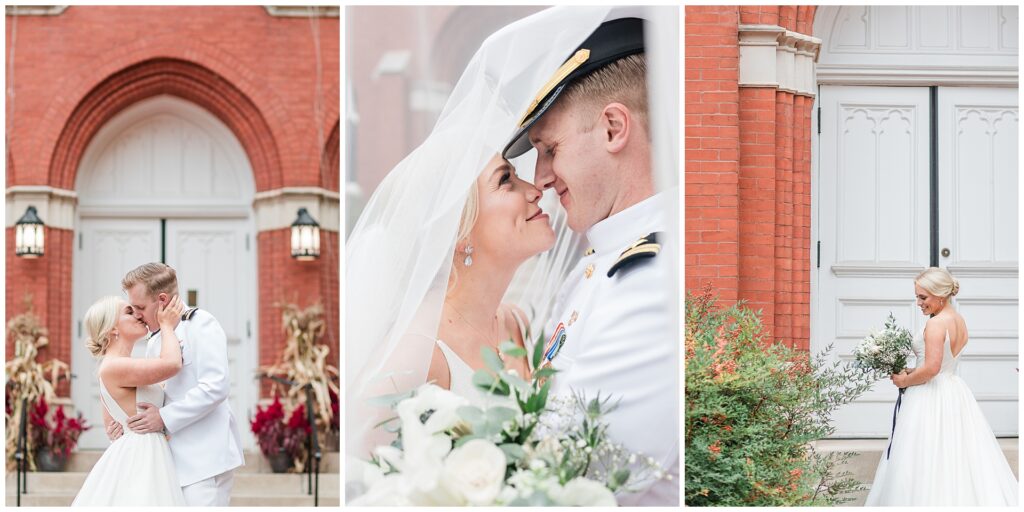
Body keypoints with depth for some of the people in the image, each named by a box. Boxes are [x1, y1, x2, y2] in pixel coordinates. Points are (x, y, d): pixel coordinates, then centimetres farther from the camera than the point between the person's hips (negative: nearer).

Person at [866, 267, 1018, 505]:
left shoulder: (936, 324, -17)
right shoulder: (960, 321, 11)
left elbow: (931, 369, -24)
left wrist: (904, 381, -9)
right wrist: (910, 371, 12)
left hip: (931, 397, -9)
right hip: (955, 394, 9)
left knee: (927, 465, -4)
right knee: (959, 460, 11)